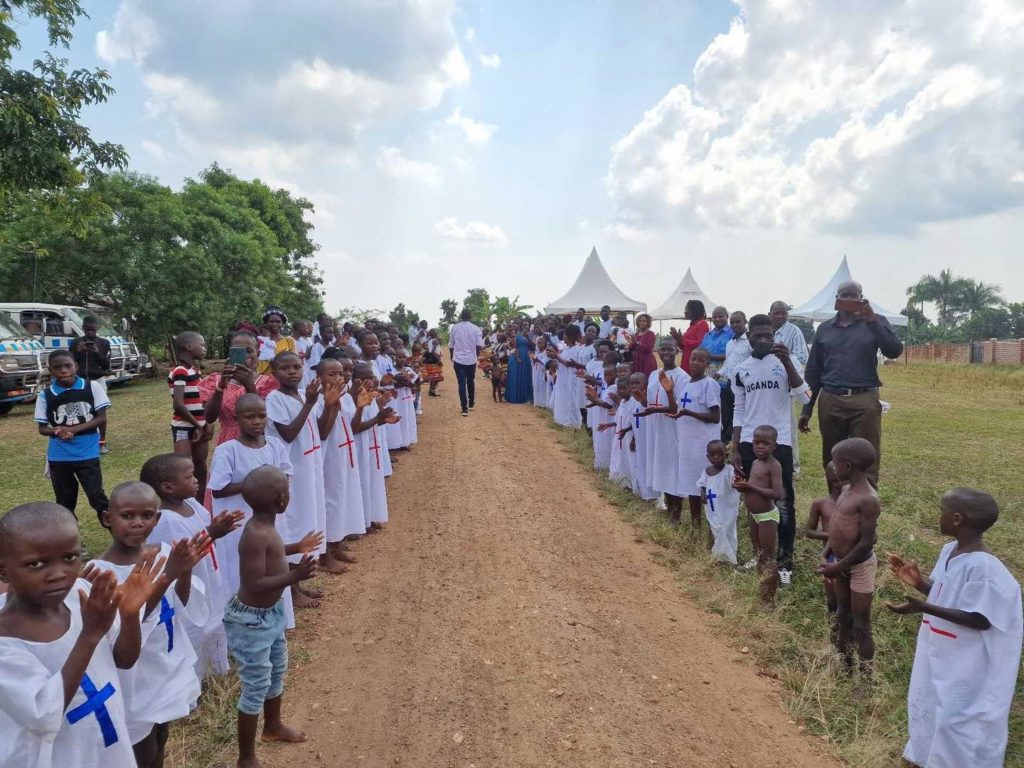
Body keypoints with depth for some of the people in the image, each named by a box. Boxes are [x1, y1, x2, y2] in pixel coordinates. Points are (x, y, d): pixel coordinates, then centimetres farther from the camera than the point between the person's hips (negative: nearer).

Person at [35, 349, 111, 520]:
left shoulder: (92, 387, -6)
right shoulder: (45, 396, -1)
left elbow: (102, 418, -6)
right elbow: (42, 428, 4)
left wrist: (74, 429, -17)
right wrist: (57, 432, -18)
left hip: (87, 452, -2)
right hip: (58, 456, 3)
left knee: (96, 495, -3)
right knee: (65, 499, 13)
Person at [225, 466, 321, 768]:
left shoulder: (263, 527, -2)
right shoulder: (257, 535, -31)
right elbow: (254, 584, -32)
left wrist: (296, 548, 20)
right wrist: (294, 576, -37)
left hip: (271, 613, 10)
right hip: (252, 619, -10)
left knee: (277, 671, 27)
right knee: (256, 686, 5)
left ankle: (273, 726, 51)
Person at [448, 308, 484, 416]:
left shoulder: (454, 328, -1)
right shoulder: (475, 328, -3)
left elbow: (451, 345, 2)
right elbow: (480, 345, -9)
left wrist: (452, 357, 19)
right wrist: (476, 355, 10)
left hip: (458, 359, -1)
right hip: (471, 360, 1)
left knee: (462, 383, -1)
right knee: (471, 382, 18)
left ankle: (465, 408, -8)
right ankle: (471, 403, 33)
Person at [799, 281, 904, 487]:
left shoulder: (875, 322, 6)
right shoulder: (824, 329, 12)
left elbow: (894, 351, -10)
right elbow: (813, 371, 13)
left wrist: (873, 322, -15)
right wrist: (806, 409, 11)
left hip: (864, 401, -2)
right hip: (830, 401, 3)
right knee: (831, 462, 10)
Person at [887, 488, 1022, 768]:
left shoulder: (983, 567, -29)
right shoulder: (950, 550, -1)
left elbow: (979, 619, -26)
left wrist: (922, 607, -31)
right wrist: (919, 583, -8)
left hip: (965, 666, -9)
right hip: (938, 654, 9)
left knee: (956, 720, 7)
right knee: (928, 707, 25)